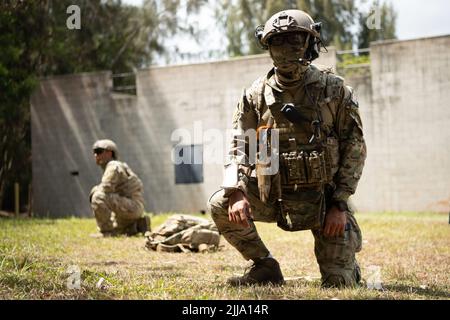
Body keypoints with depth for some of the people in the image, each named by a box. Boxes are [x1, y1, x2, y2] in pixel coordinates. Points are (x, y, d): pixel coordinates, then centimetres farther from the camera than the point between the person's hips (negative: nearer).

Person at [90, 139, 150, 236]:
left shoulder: (113, 166, -13)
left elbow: (106, 189, -26)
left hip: (132, 205, -11)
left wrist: (94, 191, -7)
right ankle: (138, 225, 21)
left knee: (98, 198, -27)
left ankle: (107, 231, -18)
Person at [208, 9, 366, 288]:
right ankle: (265, 267, 3)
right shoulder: (257, 95, 0)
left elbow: (354, 147, -5)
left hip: (324, 195, -3)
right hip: (274, 194, 3)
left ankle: (347, 262, 31)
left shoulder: (333, 89, -6)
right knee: (221, 205, -17)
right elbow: (239, 147, 1)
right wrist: (236, 193, -16)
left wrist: (340, 203, -13)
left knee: (339, 282, -9)